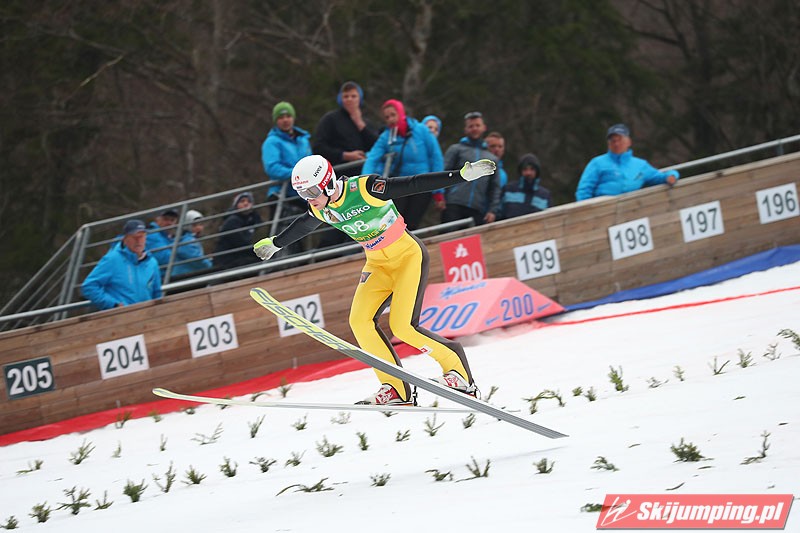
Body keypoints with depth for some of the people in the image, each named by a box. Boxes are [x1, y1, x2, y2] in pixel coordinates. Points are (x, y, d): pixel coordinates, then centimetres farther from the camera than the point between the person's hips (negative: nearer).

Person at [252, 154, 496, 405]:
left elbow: (416, 184, -26)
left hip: (408, 255, -7)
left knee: (403, 326, -19)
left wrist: (464, 174, -31)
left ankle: (458, 370, 0)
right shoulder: (320, 210, -4)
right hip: (377, 264, 7)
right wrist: (274, 243, 37)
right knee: (359, 321, -13)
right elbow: (300, 227, 19)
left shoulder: (364, 188, -24)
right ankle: (396, 390, -8)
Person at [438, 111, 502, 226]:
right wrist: (439, 198, -10)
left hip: (477, 210, 3)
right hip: (453, 205, -3)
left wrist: (493, 210, 6)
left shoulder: (492, 158, 24)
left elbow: (495, 187, 20)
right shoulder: (456, 149, 14)